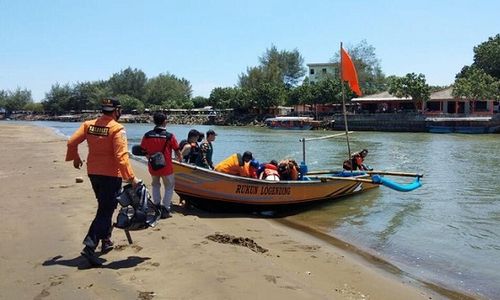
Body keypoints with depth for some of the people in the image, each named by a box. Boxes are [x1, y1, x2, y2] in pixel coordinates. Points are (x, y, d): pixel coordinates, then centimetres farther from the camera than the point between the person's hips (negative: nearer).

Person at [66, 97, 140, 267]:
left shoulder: (89, 124, 3)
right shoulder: (117, 129, -15)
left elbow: (71, 142, 4)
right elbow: (121, 156, -22)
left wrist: (75, 158, 22)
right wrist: (131, 178, -19)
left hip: (93, 173, 7)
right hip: (111, 175, -7)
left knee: (104, 206, 23)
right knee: (105, 210, -1)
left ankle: (106, 240, 32)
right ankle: (90, 246, -10)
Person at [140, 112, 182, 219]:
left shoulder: (147, 135, -7)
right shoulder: (170, 136, -14)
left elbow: (143, 151, 2)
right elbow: (177, 151, -4)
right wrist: (180, 158, 17)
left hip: (152, 166, 3)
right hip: (166, 167, -3)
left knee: (155, 185, 26)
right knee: (169, 187, 13)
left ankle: (157, 205, 26)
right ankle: (165, 209, 6)